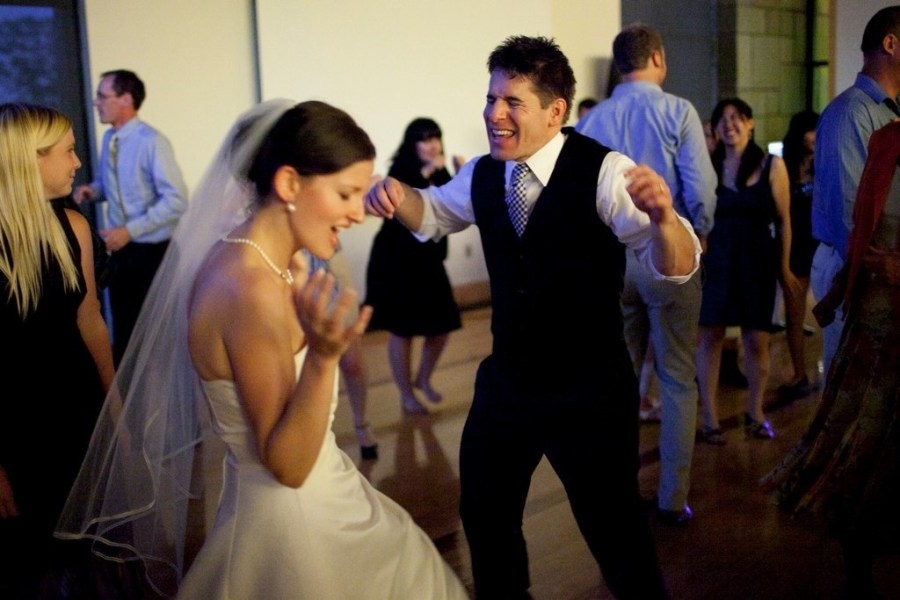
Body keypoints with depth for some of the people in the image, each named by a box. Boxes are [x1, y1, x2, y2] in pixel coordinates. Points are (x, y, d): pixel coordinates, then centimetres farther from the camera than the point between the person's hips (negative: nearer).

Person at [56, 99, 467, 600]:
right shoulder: (251, 288, -28)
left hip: (311, 506, 9)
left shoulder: (271, 262, -1)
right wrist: (323, 356, -37)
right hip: (293, 523, -9)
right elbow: (288, 464, -24)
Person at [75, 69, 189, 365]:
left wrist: (129, 230, -23)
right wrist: (94, 190, -3)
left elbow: (176, 200, -22)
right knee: (123, 329, 18)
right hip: (120, 249, 7)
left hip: (151, 251, -7)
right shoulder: (109, 139, 5)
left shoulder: (152, 142, -19)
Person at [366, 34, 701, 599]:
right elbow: (434, 213, 18)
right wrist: (399, 196, -6)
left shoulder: (604, 172, -19)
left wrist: (662, 216, -46)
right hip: (506, 381, 6)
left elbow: (678, 267, -23)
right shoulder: (482, 175, -2)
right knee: (483, 511, 21)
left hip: (590, 391, -5)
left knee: (616, 531, 7)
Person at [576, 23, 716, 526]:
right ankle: (673, 499, 11)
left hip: (610, 258, 3)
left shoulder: (592, 122, 1)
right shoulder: (678, 112, -8)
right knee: (678, 380, 7)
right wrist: (700, 233, 7)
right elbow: (701, 189, -12)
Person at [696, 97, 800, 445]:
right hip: (715, 260, 0)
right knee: (710, 336, 0)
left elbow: (783, 220, 3)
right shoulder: (708, 165, 3)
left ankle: (754, 413, 24)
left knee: (756, 341, 4)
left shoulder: (772, 165, 1)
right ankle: (710, 418, 10)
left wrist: (784, 266, 1)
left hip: (757, 260, 0)